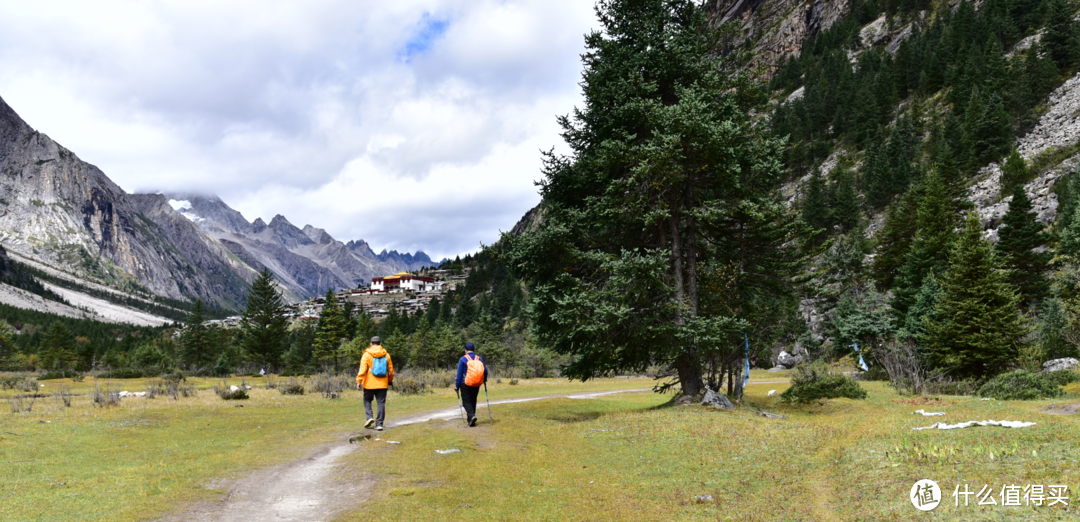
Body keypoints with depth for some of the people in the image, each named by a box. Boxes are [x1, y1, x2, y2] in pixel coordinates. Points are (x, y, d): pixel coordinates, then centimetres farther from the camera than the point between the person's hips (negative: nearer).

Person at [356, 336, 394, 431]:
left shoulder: (367, 355, -5)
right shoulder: (386, 355, 5)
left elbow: (362, 369, -13)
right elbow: (391, 370, 9)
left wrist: (359, 381, -12)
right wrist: (390, 380, 23)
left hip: (369, 384, -2)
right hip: (382, 384, 2)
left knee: (367, 400, 17)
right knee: (381, 403, 5)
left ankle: (369, 417, -2)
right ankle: (379, 424, 3)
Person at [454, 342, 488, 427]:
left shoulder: (463, 359, -6)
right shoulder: (479, 359, 4)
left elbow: (459, 374, -6)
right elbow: (485, 371, 7)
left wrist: (457, 385, -1)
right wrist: (484, 380, 25)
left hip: (465, 384, -4)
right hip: (476, 385, 4)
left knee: (466, 401, 1)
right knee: (473, 401, 14)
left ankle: (471, 415, -23)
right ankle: (471, 420, 17)